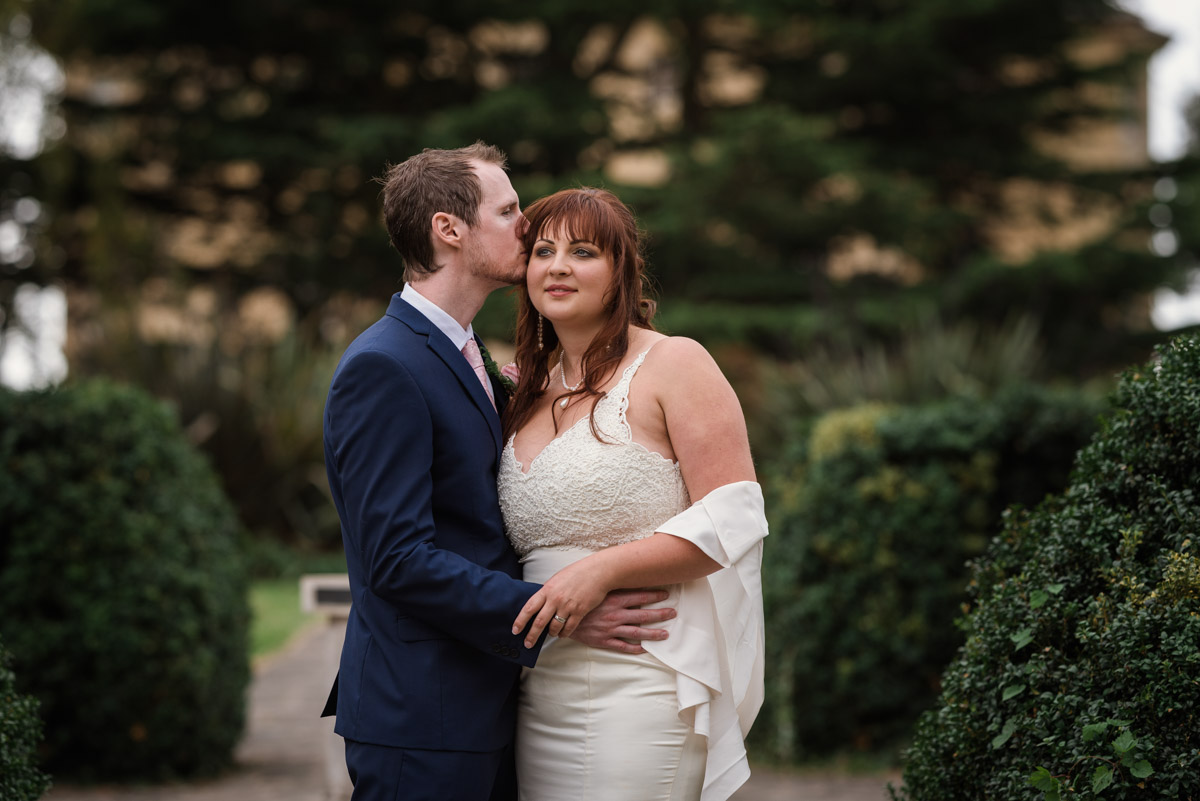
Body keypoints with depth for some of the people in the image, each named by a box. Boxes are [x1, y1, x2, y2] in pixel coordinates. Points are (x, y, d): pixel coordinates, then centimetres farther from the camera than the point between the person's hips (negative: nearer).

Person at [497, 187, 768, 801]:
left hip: (637, 689, -6)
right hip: (539, 694, 6)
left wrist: (604, 569, -20)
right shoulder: (531, 390, 16)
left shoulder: (672, 364, -4)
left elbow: (735, 518, -13)